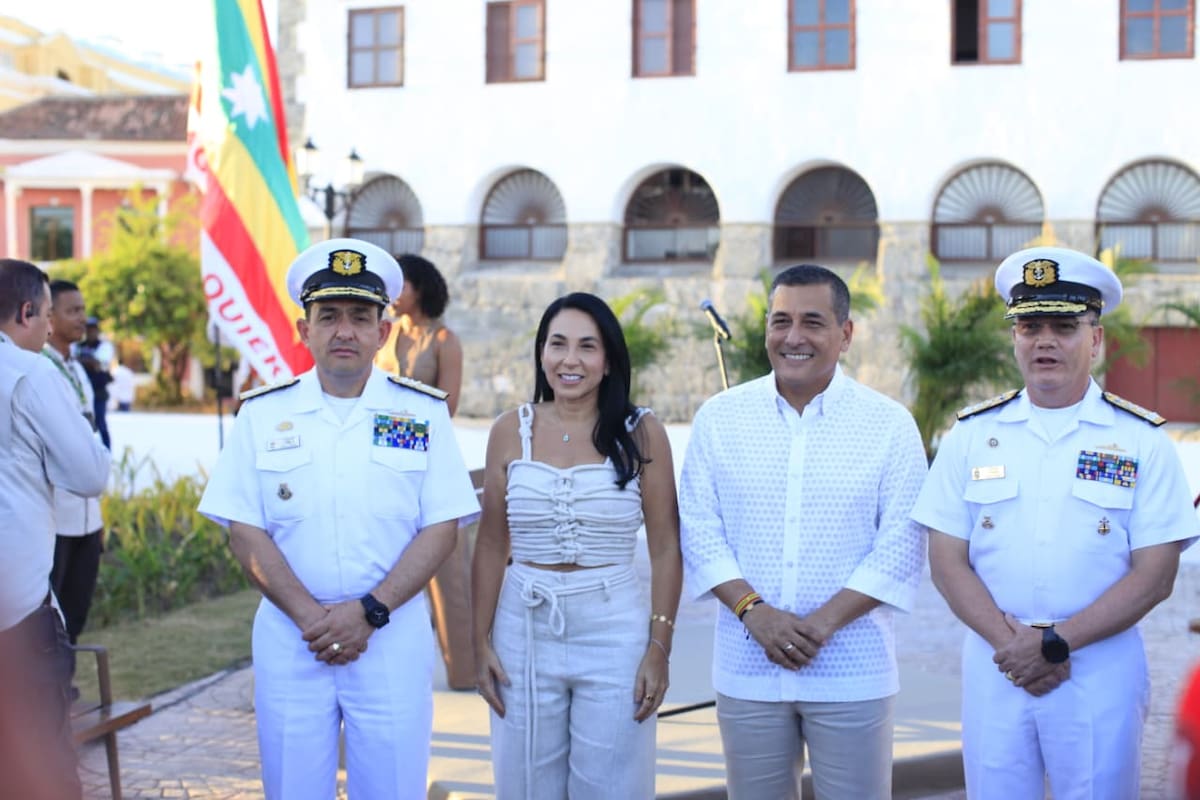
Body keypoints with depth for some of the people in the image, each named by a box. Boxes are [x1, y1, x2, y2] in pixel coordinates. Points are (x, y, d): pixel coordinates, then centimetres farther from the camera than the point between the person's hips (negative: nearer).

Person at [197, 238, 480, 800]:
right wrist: (310, 616, -12)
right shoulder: (263, 414, 4)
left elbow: (441, 527, -2)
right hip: (289, 635, 1)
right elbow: (245, 530, 0)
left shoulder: (422, 412, 2)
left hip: (393, 636, -1)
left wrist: (370, 612, -13)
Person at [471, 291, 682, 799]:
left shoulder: (642, 434, -3)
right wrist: (481, 641, 2)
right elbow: (491, 545, 6)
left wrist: (660, 647, -6)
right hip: (524, 631, 2)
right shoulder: (511, 431, 2)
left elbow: (665, 549, -1)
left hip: (615, 633, -2)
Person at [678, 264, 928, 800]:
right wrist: (753, 610, -13)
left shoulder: (889, 424, -1)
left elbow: (901, 547, -5)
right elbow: (699, 530, 1)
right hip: (746, 670, 2)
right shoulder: (719, 417, 4)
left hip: (852, 672, -1)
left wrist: (824, 622, -15)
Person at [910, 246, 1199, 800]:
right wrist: (1010, 644, -12)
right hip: (993, 663, 2)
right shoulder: (972, 435, 6)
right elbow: (947, 563, 2)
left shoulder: (1141, 441, 0)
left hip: (1102, 666, -1)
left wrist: (1054, 644, -13)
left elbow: (1155, 576, -5)